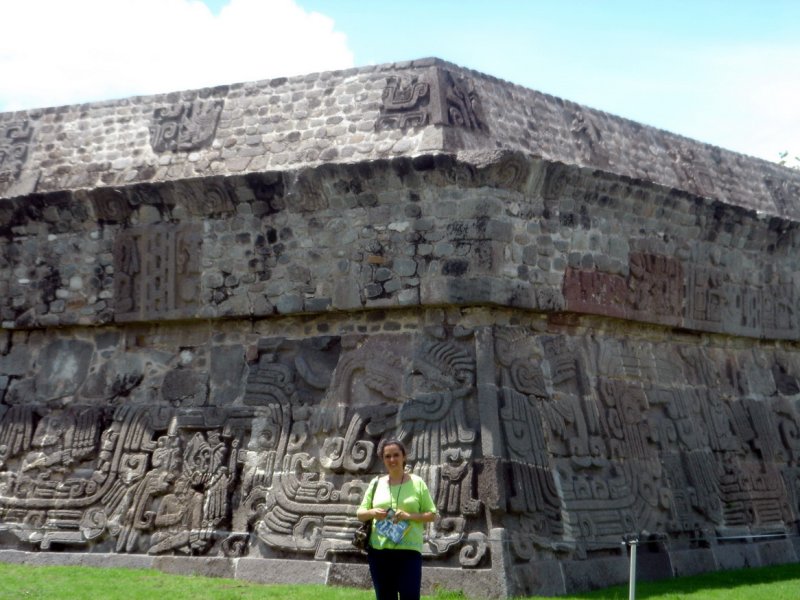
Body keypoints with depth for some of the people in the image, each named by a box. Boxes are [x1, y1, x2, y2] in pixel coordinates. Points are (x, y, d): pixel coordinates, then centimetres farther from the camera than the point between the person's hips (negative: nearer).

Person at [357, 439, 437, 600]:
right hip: (379, 551, 3)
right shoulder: (376, 483, 10)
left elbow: (432, 514, 4)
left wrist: (409, 516, -14)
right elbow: (360, 514, 14)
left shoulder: (417, 483, 3)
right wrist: (372, 512, -9)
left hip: (409, 550, -3)